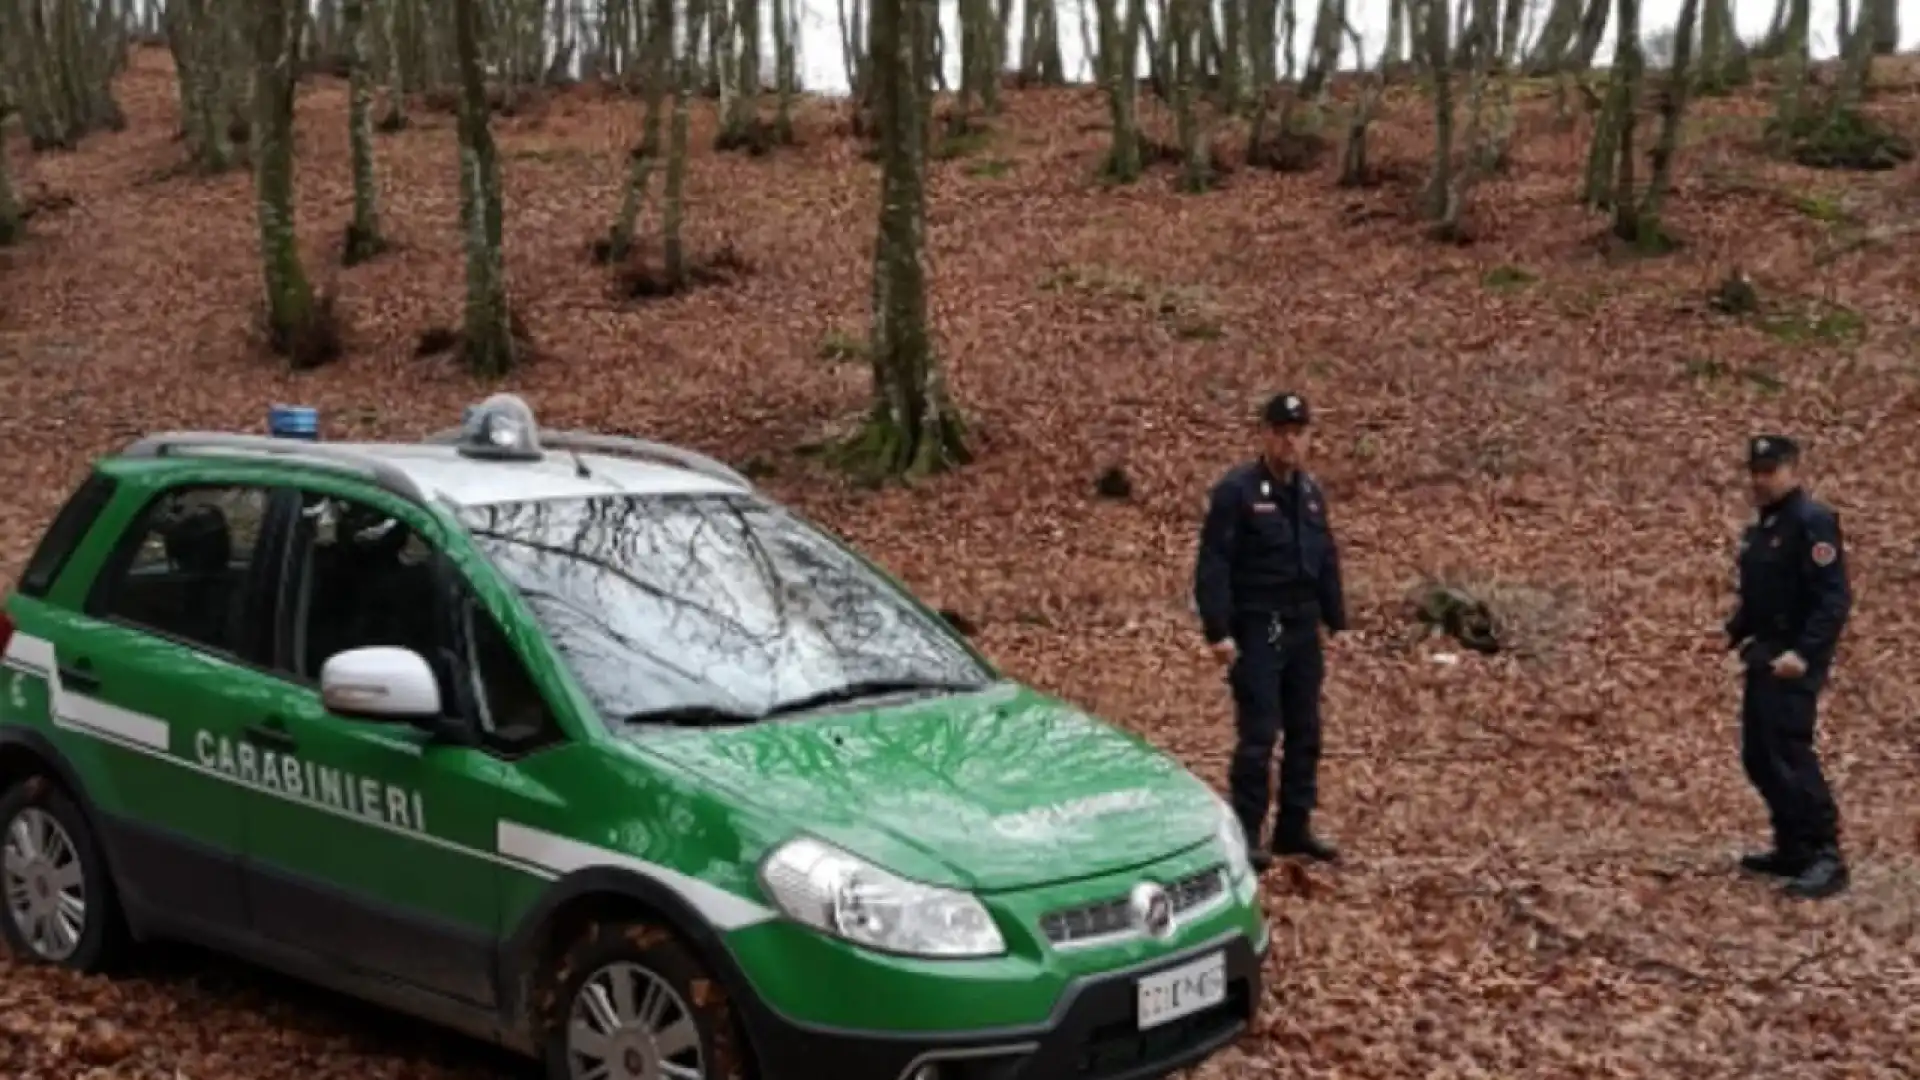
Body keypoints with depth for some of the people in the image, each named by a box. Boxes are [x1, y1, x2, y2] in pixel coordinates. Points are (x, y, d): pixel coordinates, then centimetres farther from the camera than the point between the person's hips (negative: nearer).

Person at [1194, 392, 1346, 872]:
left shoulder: (1311, 492, 11)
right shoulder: (1236, 491, -11)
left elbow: (1327, 561, 17)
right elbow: (1213, 564, -15)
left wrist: (1337, 622, 15)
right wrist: (1217, 631, -19)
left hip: (1303, 629, 7)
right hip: (1257, 631, -7)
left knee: (1305, 733, 12)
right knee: (1258, 734, -6)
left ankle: (1295, 828, 23)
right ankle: (1246, 834, 4)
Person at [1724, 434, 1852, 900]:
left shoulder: (1813, 521, -14)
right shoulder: (1762, 526, 15)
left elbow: (1834, 599, -20)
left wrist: (1804, 653, -27)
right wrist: (1736, 632, 9)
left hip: (1794, 660, -10)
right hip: (1764, 656, 10)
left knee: (1789, 755, -14)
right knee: (1758, 757, 13)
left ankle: (1827, 858, -9)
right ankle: (1792, 849, 24)